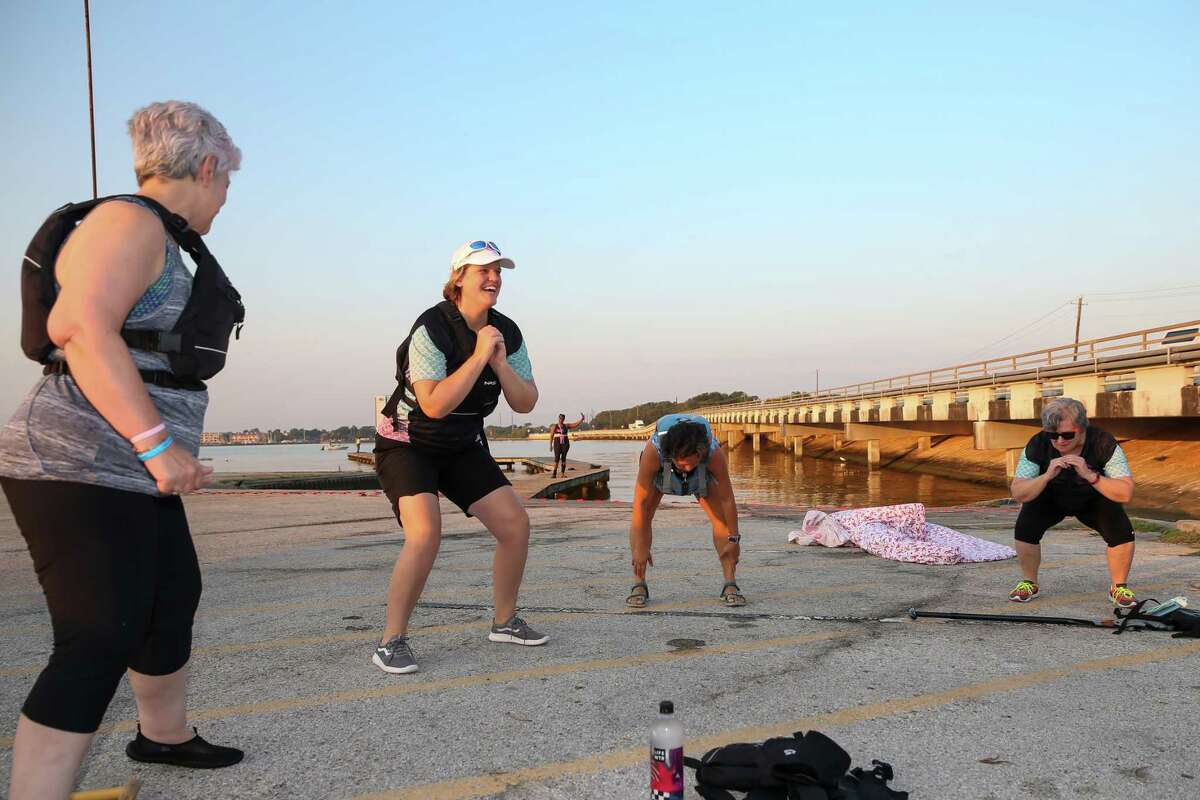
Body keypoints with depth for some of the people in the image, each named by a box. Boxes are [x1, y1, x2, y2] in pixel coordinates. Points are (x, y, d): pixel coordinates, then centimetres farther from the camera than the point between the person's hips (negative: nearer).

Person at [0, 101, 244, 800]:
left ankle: (165, 735, 40)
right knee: (100, 644, -12)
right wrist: (157, 443, -30)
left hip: (137, 474, 11)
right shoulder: (129, 222, -12)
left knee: (175, 599, 20)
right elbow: (81, 328, -26)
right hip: (80, 467, -11)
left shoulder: (160, 240, 18)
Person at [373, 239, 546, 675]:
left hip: (464, 447, 6)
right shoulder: (431, 328, -22)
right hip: (408, 444, -6)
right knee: (425, 532, -27)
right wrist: (479, 356, -31)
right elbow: (434, 404, -32)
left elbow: (526, 403, -4)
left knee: (515, 525, -1)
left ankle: (505, 622, 19)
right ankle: (391, 641, -11)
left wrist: (501, 364, -20)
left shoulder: (507, 333, -2)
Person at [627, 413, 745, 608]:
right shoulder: (653, 451, -47)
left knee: (721, 517, -13)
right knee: (642, 517, -17)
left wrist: (733, 539, -20)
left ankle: (730, 584, -5)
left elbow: (727, 499, -29)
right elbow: (641, 501, -39)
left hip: (702, 474, 1)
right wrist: (640, 547, -35)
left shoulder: (714, 454, -43)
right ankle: (639, 585, -11)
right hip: (659, 470, 0)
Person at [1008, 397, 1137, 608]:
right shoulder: (1038, 445, -28)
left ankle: (1118, 587, 1)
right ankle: (1029, 583, 0)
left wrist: (1090, 475, -48)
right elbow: (1018, 493, -30)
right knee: (1025, 526, -24)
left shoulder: (1103, 443, -31)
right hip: (1050, 499, 0)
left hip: (1093, 500, 0)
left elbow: (1126, 493, -35)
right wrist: (1047, 476, -46)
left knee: (1122, 531, -24)